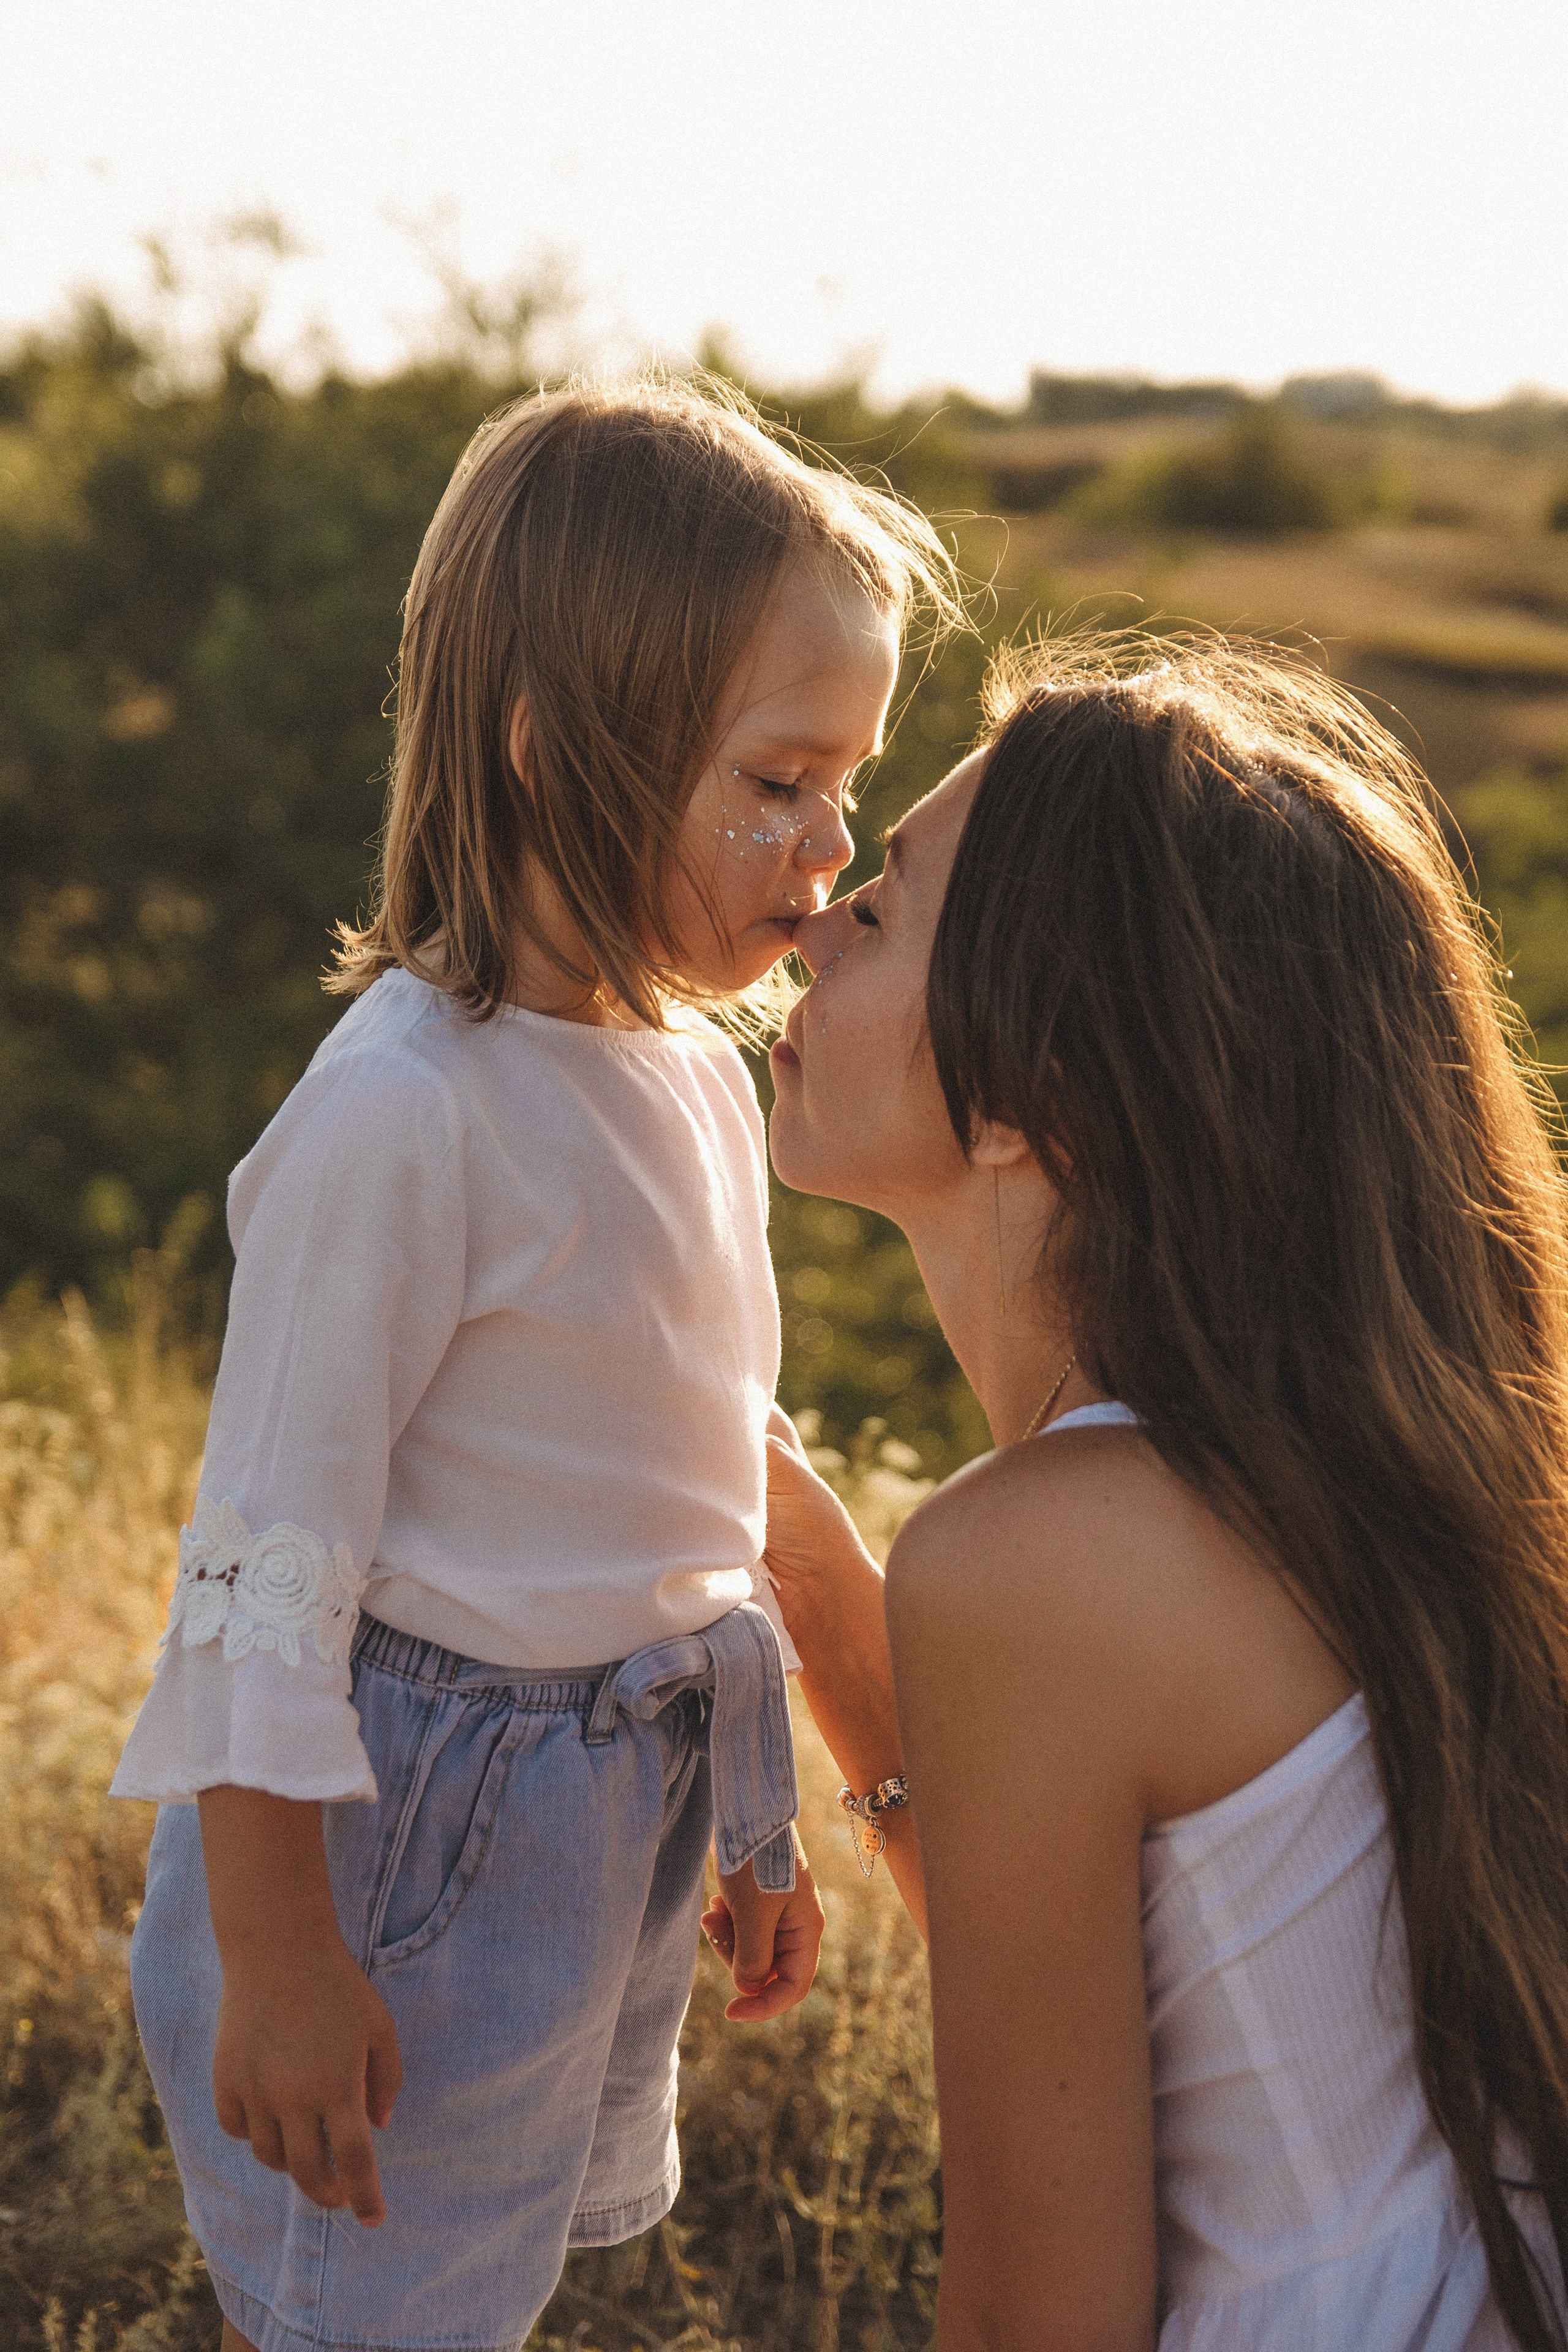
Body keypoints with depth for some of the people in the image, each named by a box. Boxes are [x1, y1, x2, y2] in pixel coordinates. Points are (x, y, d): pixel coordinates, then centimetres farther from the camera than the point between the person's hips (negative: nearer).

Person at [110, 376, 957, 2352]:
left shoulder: (698, 1072, 1)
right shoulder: (405, 1108, -25)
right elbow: (271, 1553, -21)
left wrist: (750, 1825, 18)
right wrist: (269, 1959, -17)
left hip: (625, 1797, 8)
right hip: (408, 1813, -8)